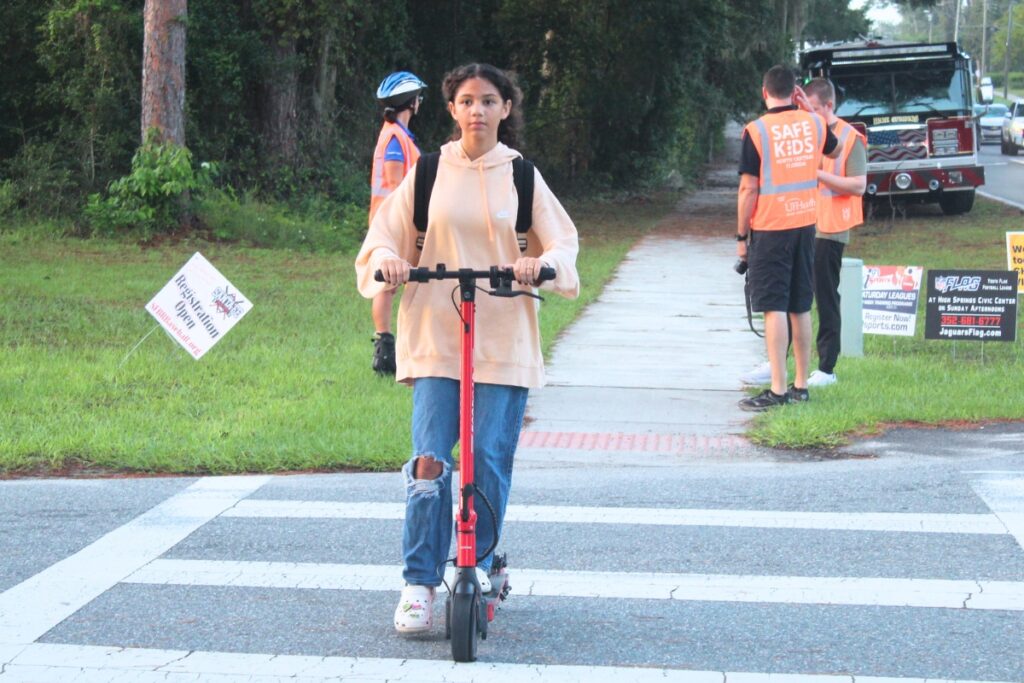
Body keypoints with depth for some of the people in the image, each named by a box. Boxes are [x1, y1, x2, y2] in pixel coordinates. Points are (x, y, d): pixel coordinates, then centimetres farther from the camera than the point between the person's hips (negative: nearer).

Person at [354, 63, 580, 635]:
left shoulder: (522, 176, 8)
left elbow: (563, 242, 4)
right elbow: (386, 234, 9)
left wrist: (541, 263, -18)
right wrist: (387, 260, -14)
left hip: (504, 340, 0)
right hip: (436, 336, 0)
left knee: (491, 460, -2)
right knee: (429, 460, -10)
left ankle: (478, 563, 21)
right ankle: (420, 583, -1)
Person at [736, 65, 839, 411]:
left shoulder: (756, 131, -12)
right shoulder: (814, 123, 3)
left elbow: (748, 189, -11)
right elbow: (834, 149, 26)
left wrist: (741, 236, -2)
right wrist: (809, 110, 22)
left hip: (770, 230, -5)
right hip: (805, 226, 5)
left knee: (774, 308, -5)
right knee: (801, 308, 12)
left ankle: (778, 390, -7)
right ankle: (801, 384, 18)